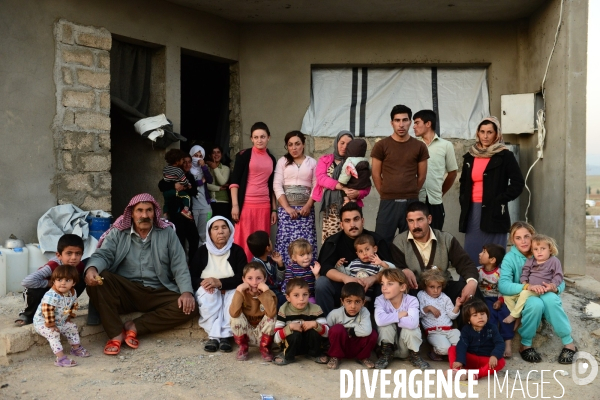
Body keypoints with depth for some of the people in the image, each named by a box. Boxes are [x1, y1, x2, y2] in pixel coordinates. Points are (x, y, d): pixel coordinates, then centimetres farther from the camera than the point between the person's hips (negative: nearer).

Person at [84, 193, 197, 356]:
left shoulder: (167, 233, 7)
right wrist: (92, 268, -34)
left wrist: (186, 292, -16)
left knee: (189, 307, -25)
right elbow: (103, 254, -8)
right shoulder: (118, 233, 7)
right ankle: (116, 333, -21)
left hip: (158, 293, 1)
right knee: (97, 279, -28)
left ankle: (134, 327, -16)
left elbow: (179, 266, 1)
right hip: (126, 291, 0)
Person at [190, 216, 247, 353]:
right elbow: (191, 277, -1)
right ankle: (214, 336, -40)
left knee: (236, 294, -34)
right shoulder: (202, 251, 3)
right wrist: (203, 282, -24)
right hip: (208, 292, 1)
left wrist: (220, 283, -26)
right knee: (207, 294, -34)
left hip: (230, 291, 0)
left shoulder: (237, 251, -2)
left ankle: (225, 335, -38)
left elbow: (243, 278, -12)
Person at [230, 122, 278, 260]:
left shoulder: (271, 159, 13)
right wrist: (235, 205, -13)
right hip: (246, 204, -4)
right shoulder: (244, 155, -1)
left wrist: (274, 209, 13)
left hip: (264, 206, 4)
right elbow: (234, 181, -5)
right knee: (243, 242, -4)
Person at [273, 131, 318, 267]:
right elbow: (277, 185, 0)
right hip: (286, 208, 0)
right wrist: (287, 207, -10)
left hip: (306, 208, 0)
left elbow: (316, 186, 4)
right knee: (286, 241, -6)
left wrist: (308, 206, -9)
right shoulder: (283, 161, 9)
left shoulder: (312, 162, 11)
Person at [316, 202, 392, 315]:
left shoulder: (376, 240, -6)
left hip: (369, 290, 0)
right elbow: (324, 267, -20)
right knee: (321, 283, -26)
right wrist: (345, 278, -39)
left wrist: (373, 279, -35)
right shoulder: (333, 242, -6)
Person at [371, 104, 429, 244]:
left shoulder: (420, 147, 5)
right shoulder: (381, 146, 0)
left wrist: (410, 194, 11)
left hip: (411, 202, 2)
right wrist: (387, 195, 6)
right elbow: (376, 175, 4)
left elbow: (421, 176, 10)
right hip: (388, 202, -1)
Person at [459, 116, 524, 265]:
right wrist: (463, 201, 10)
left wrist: (501, 200, -9)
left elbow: (518, 183, -4)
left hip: (493, 212, -5)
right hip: (472, 211, 5)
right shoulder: (470, 156, 14)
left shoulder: (505, 156, -1)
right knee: (471, 253, 6)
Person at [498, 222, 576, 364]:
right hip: (521, 299, -2)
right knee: (535, 303, -35)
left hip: (545, 295, 2)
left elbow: (561, 282, -1)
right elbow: (503, 285, -24)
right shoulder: (510, 258, -9)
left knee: (550, 298, -32)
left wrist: (555, 288, -26)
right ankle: (525, 344, -16)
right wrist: (527, 287, -38)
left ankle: (568, 342, -19)